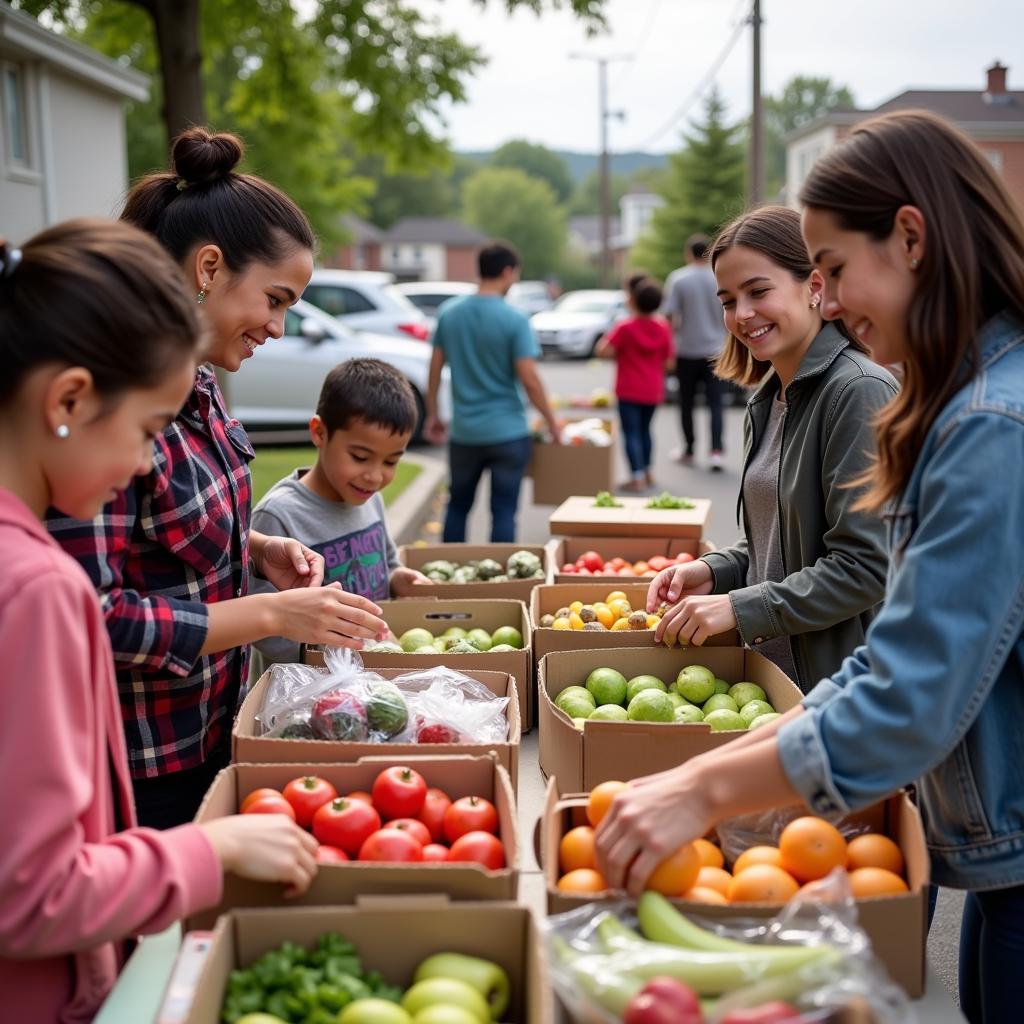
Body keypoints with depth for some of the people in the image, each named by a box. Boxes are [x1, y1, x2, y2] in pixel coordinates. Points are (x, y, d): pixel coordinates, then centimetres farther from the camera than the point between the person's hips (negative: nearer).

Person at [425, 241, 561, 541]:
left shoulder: (449, 313, 1)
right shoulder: (514, 320, -12)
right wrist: (552, 422, -2)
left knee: (458, 505, 18)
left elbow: (435, 369, 5)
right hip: (507, 431, -4)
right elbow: (529, 380, -14)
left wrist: (432, 415, 16)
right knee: (504, 510, 4)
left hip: (464, 432, 4)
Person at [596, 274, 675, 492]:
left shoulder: (625, 328, -14)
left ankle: (637, 476, -7)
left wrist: (606, 339, 2)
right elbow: (669, 362, 2)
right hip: (653, 390, 5)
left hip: (630, 390, -5)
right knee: (645, 429, 21)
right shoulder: (663, 328, 1)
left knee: (631, 432, -2)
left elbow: (604, 351, -19)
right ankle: (647, 471, 30)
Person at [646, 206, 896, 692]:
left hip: (843, 681, -8)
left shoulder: (860, 391, -17)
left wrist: (740, 607, -20)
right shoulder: (768, 401, 10)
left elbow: (865, 566, -21)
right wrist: (715, 571, 1)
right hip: (772, 668, 8)